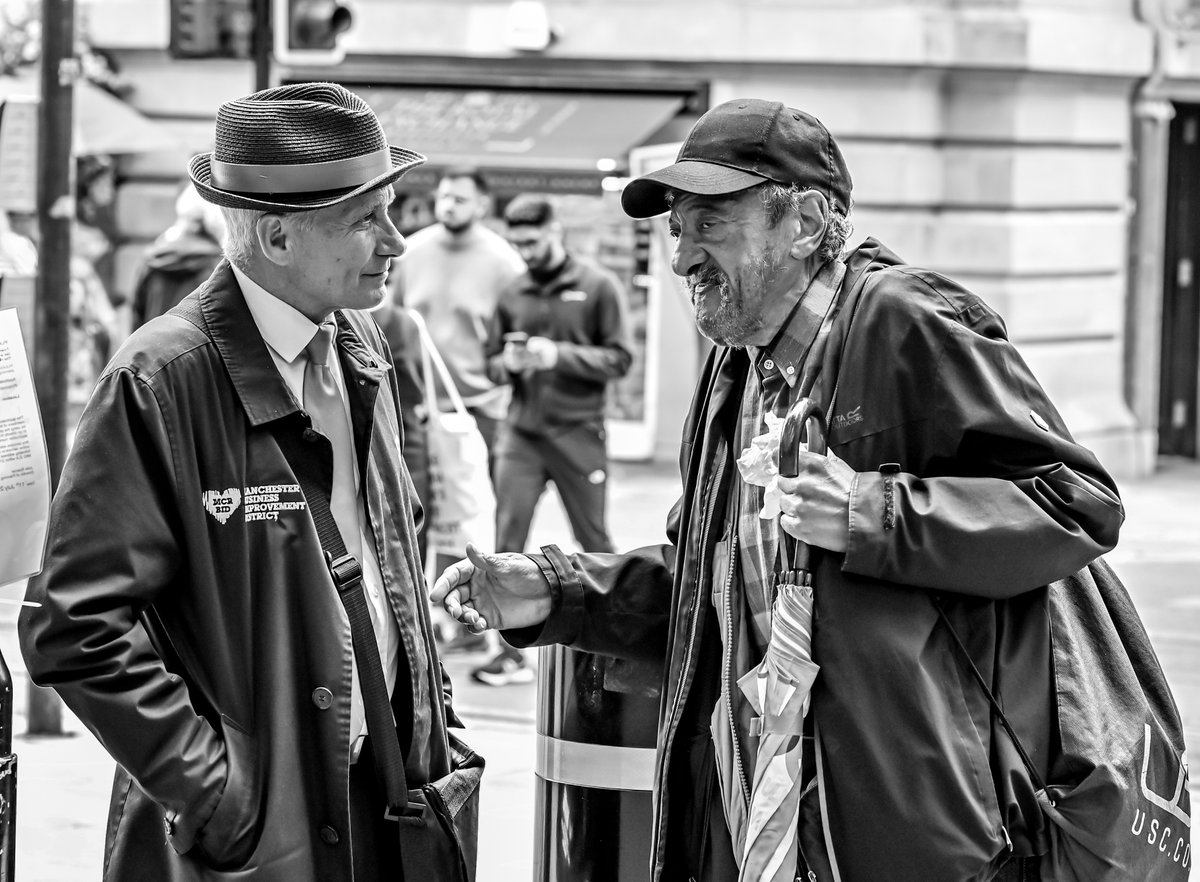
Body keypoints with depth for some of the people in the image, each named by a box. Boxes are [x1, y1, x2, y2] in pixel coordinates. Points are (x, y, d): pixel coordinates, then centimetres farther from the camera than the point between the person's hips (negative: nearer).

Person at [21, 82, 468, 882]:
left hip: (387, 802, 7)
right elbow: (75, 627, -18)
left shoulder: (361, 345, 7)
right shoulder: (161, 382, -16)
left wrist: (434, 719, 11)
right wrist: (213, 790, -18)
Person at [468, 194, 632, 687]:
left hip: (578, 433, -3)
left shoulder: (598, 286, -2)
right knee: (507, 542, -6)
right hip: (521, 433, 3)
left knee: (593, 541, 8)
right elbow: (491, 363, 14)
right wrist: (508, 364, -10)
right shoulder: (512, 293, 8)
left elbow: (618, 359, -6)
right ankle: (510, 653, -3)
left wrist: (559, 355, -18)